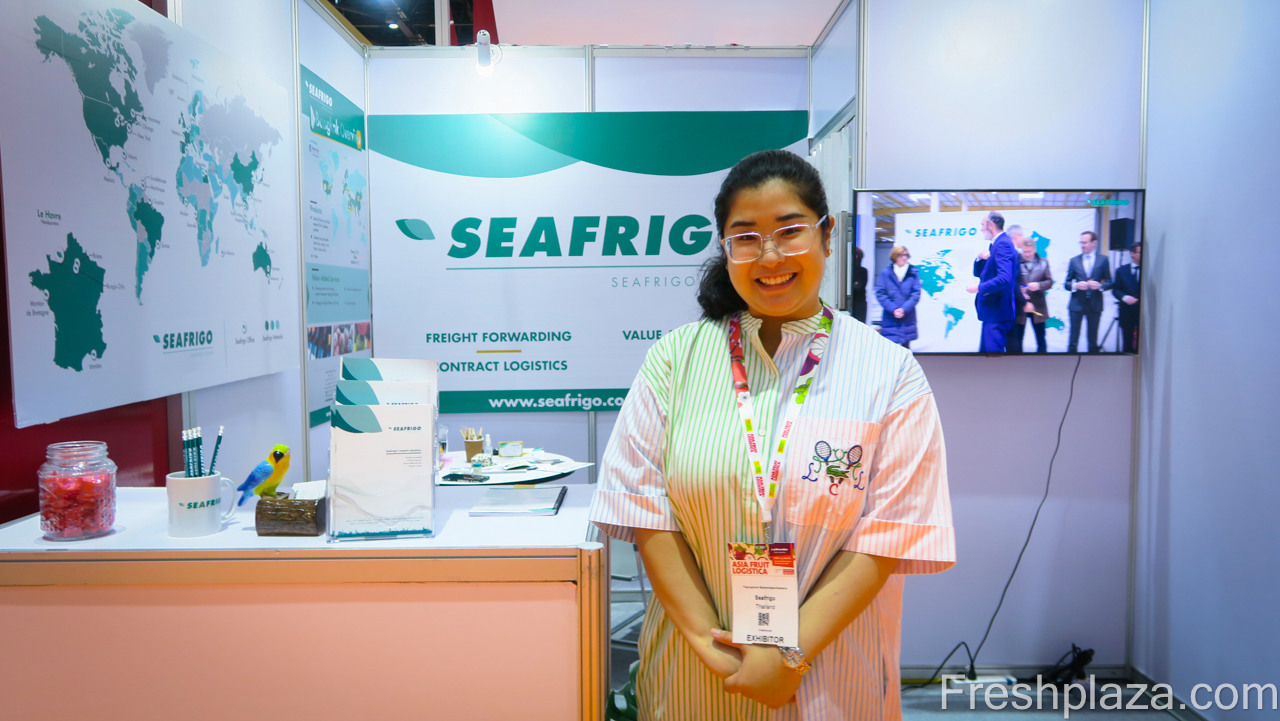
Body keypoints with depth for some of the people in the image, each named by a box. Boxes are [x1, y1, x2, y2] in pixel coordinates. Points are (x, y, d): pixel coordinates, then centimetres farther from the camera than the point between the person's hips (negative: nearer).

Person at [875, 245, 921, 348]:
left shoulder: (913, 272, 4)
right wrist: (893, 309, -13)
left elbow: (916, 293, -1)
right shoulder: (886, 272, 2)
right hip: (890, 318, -1)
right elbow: (880, 293, -3)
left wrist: (904, 309, -13)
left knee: (905, 347, 8)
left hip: (907, 318, 1)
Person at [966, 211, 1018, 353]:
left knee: (992, 350, -9)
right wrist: (980, 258, -1)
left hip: (997, 311, -11)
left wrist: (979, 288, -17)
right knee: (985, 351, 15)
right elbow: (978, 273, 19)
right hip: (993, 310, 11)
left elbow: (1004, 278, -27)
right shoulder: (996, 244, 16)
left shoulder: (1003, 243, -15)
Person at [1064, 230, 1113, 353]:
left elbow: (1109, 283, 5)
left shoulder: (1103, 260, 5)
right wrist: (1076, 285, -14)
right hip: (1076, 305, 0)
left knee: (1093, 342, 7)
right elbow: (1066, 284, 6)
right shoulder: (1074, 261, 7)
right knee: (1073, 341, -1)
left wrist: (1099, 286, -16)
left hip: (1094, 305, 0)